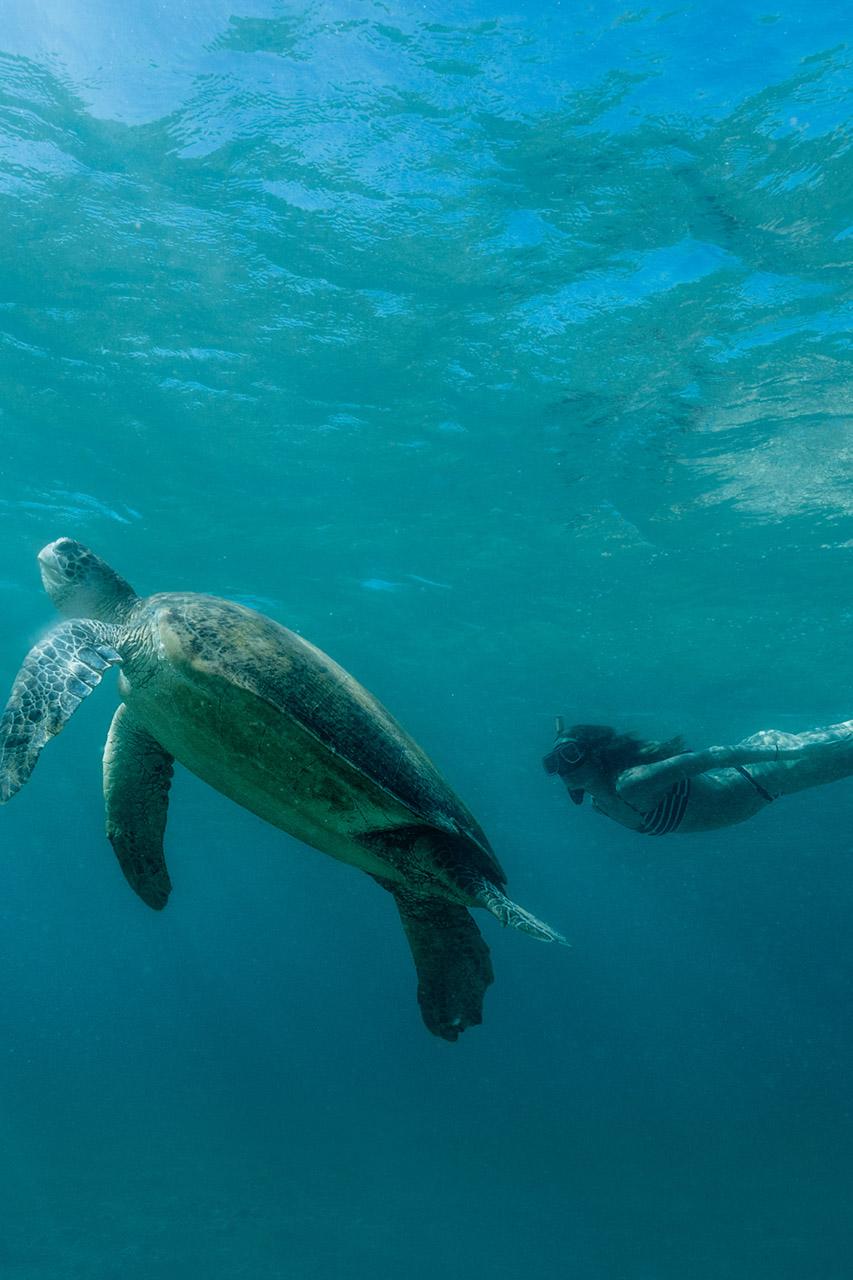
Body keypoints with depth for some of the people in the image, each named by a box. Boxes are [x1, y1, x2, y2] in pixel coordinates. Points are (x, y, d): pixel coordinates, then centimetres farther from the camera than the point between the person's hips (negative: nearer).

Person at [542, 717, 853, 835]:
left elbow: (702, 758, -37)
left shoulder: (630, 785, -35)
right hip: (728, 779, 7)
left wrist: (773, 752, -35)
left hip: (754, 778, -7)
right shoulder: (600, 803, -9)